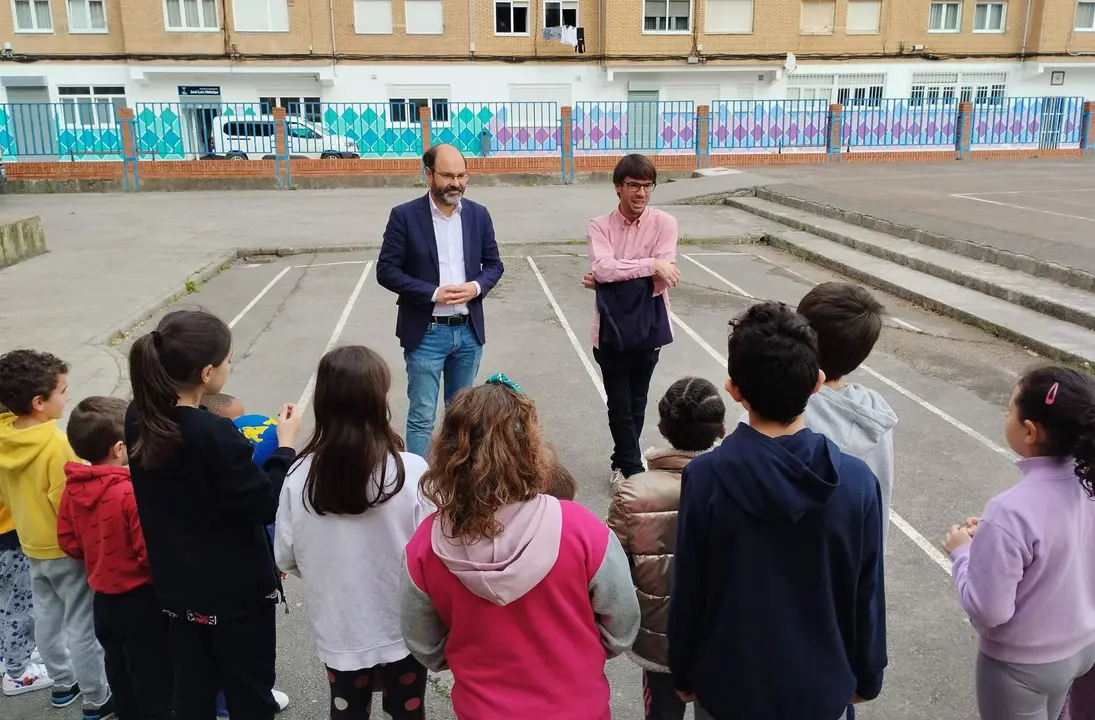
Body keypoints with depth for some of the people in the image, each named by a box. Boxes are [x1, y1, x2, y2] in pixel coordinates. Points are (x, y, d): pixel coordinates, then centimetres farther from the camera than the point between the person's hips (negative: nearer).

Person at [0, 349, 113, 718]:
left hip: (32, 544, 8)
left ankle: (64, 683, 39)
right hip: (67, 548, -8)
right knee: (82, 627, 5)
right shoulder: (56, 444, -28)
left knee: (47, 617, 21)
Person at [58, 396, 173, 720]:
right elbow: (153, 551, -28)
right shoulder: (132, 492, -29)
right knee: (153, 675, 9)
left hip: (104, 596, 8)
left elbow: (69, 542, 6)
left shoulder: (74, 488, -5)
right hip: (141, 597, -7)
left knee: (119, 669, 24)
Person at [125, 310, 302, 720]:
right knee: (249, 686, 14)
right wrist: (285, 446, -11)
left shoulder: (138, 419, -7)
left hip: (176, 582, 7)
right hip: (236, 587, -7)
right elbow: (265, 506, -21)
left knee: (193, 683, 22)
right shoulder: (215, 434, -30)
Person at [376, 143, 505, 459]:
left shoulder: (479, 214, 3)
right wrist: (433, 293, -19)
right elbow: (386, 271, -8)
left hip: (469, 331, 4)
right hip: (426, 333, -4)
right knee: (421, 417, 0)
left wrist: (477, 286, -12)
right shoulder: (405, 216, -8)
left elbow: (493, 264, 10)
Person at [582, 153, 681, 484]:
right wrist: (651, 265, -23)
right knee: (619, 406, 4)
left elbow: (660, 281, -15)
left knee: (636, 405, 16)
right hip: (611, 330, 0)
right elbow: (603, 269, -19)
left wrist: (615, 277, -16)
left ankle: (622, 465, 36)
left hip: (647, 329, 1)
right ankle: (634, 471, 19)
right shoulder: (600, 227, -2)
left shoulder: (664, 224, -5)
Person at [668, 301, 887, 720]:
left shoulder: (704, 478, -23)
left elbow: (687, 593, -12)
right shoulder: (856, 481, -18)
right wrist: (866, 677, 11)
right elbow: (868, 598, -6)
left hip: (729, 686, -1)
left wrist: (683, 674, 4)